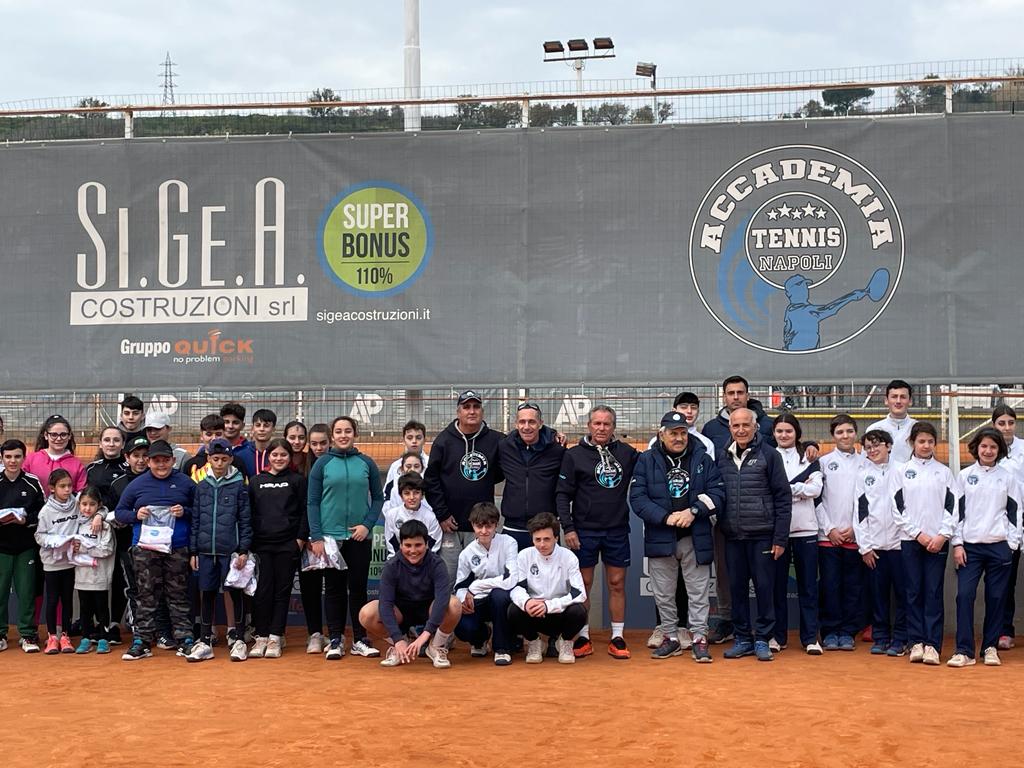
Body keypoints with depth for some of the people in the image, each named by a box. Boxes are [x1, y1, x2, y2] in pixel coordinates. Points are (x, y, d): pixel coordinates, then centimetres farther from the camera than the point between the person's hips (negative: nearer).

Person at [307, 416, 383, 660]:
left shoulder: (366, 463, 4)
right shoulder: (322, 463, 1)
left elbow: (378, 498, 7)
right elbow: (313, 502, 0)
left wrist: (367, 524, -7)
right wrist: (316, 537, -7)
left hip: (359, 537, 1)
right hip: (330, 536, -1)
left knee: (358, 587, 5)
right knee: (334, 589, 5)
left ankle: (360, 640, 13)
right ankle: (336, 640, 12)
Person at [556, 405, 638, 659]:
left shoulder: (626, 452, 5)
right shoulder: (574, 455, -1)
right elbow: (563, 494, -1)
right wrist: (568, 527, -8)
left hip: (617, 530, 2)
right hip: (584, 531, -2)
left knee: (617, 584, 5)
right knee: (583, 584, 4)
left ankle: (617, 638, 14)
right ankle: (583, 637, 14)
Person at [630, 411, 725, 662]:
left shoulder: (703, 459, 4)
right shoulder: (646, 461, 1)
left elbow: (717, 493, -2)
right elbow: (637, 498, -6)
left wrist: (693, 511, -16)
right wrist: (666, 517, -17)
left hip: (695, 539, 0)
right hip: (660, 538, 0)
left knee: (698, 592, 3)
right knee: (663, 594, 9)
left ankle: (698, 638, 14)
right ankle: (670, 638, 23)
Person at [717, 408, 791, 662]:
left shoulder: (769, 455, -4)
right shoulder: (722, 457, 7)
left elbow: (783, 497, -5)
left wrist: (780, 538, -8)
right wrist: (720, 526, 6)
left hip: (762, 536, -4)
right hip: (733, 536, 4)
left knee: (764, 588, 2)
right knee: (737, 588, 8)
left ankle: (762, 639, 13)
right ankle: (742, 639, 19)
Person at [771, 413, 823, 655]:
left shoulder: (809, 458, 10)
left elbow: (816, 489, -4)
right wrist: (800, 488, -11)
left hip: (805, 528, 1)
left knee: (808, 585, 3)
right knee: (778, 584, 5)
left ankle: (810, 637, 8)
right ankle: (778, 635, 13)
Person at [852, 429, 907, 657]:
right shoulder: (863, 474, 9)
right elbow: (860, 511, 6)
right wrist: (864, 546, 1)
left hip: (899, 542, -2)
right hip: (874, 544, 2)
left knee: (902, 592, 0)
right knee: (878, 594, 5)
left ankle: (900, 639, 7)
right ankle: (880, 637, 13)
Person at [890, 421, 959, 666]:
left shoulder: (944, 472, 9)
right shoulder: (900, 471, 6)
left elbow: (953, 506, 4)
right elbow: (897, 508, 0)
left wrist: (943, 535, -8)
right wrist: (918, 534, -7)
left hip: (938, 541, 0)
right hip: (910, 539, 0)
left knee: (934, 593, -2)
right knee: (914, 592, 2)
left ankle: (932, 645, -2)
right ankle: (916, 642, 6)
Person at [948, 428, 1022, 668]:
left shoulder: (1008, 478, 6)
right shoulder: (964, 476, 6)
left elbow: (1015, 513, 7)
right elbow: (957, 510, 4)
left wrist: (1012, 544, 0)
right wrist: (957, 544, -2)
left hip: (999, 546, 0)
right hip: (970, 546, 0)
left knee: (995, 598, 4)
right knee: (964, 595, -9)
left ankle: (991, 647, 15)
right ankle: (964, 650, -5)